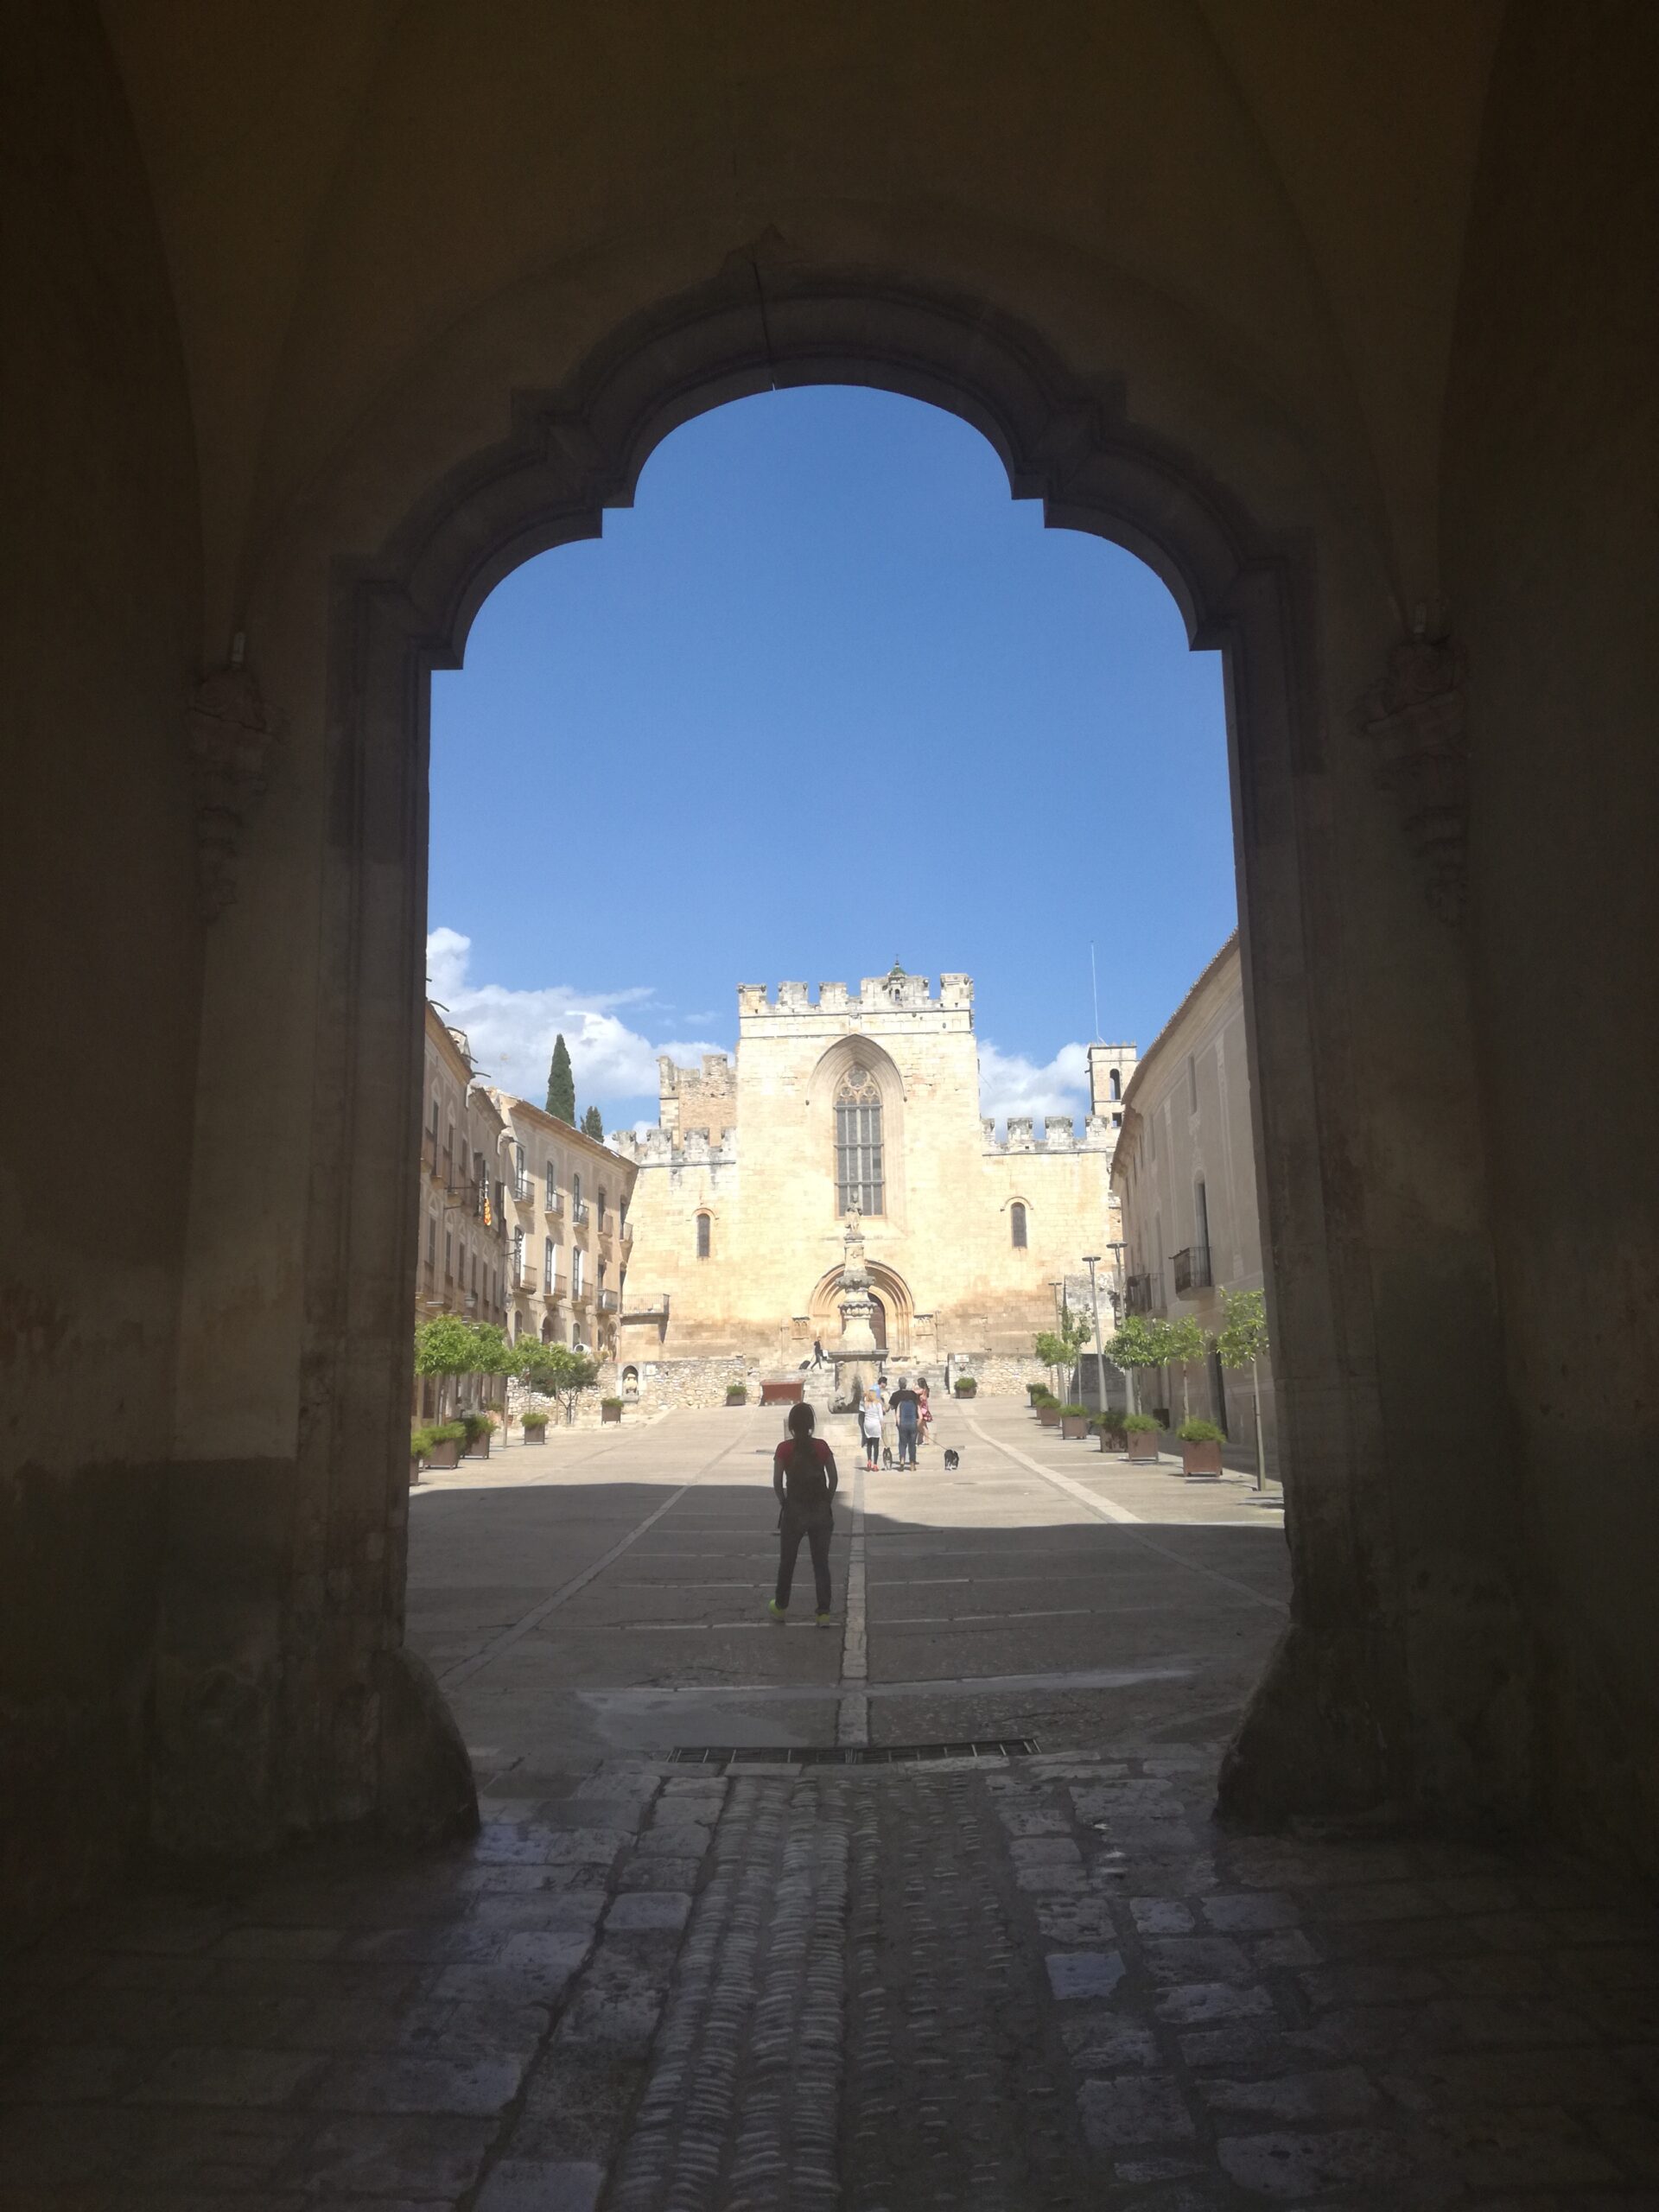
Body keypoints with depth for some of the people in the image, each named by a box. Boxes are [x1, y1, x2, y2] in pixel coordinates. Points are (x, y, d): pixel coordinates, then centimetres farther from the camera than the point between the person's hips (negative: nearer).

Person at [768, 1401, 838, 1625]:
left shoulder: (784, 1449, -8)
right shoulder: (822, 1446, -3)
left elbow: (777, 1482, -11)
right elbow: (834, 1478, -2)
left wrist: (784, 1503, 4)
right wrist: (826, 1502, 9)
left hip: (794, 1511, -1)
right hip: (821, 1511, 2)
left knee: (787, 1562, 16)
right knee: (821, 1564, 10)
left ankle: (780, 1608, 30)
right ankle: (824, 1613, 8)